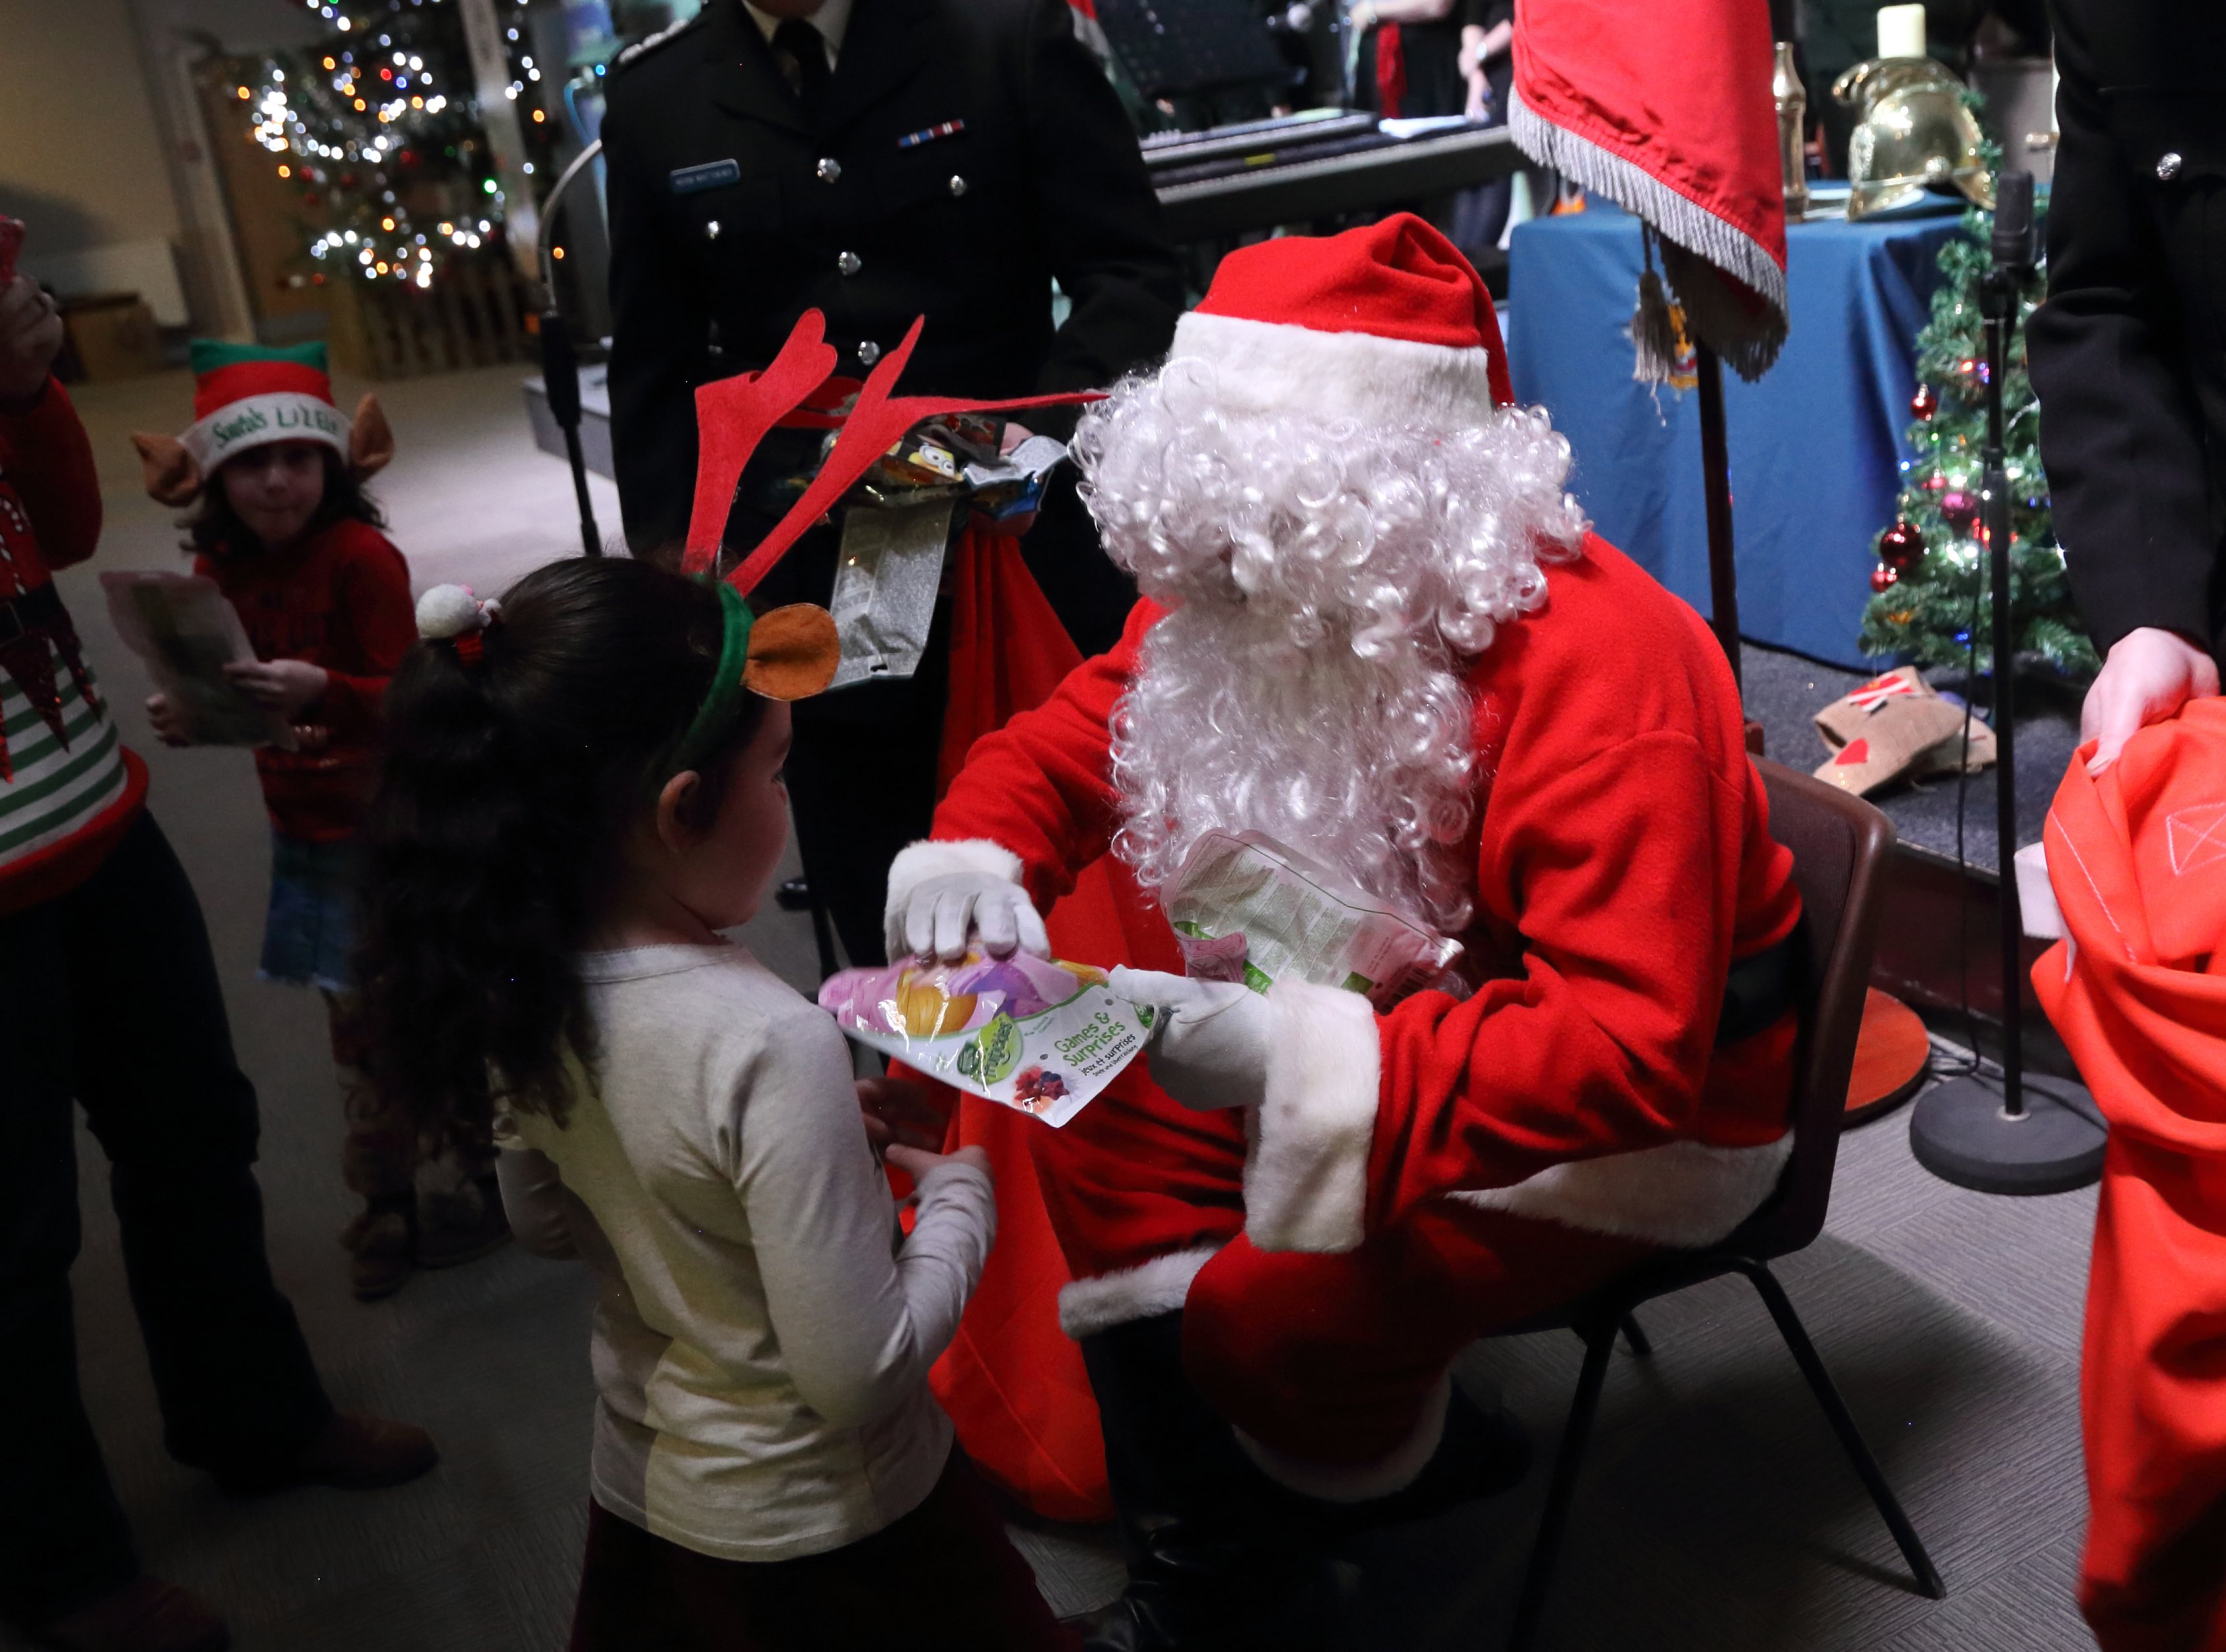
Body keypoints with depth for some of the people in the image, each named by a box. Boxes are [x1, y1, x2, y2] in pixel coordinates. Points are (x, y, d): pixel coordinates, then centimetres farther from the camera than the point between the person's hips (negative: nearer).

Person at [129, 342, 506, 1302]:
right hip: (306, 830, 6)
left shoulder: (361, 556, -17)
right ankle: (387, 1203, 28)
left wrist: (321, 691, -39)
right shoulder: (220, 572, 2)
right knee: (357, 1023, 15)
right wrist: (185, 719, -8)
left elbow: (403, 695, -22)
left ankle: (482, 1171, 26)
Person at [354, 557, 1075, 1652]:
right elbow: (861, 1377, -28)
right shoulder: (769, 1044, -33)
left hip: (635, 1483, 7)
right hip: (816, 1529, -6)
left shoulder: (515, 993, -12)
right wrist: (957, 1191, -12)